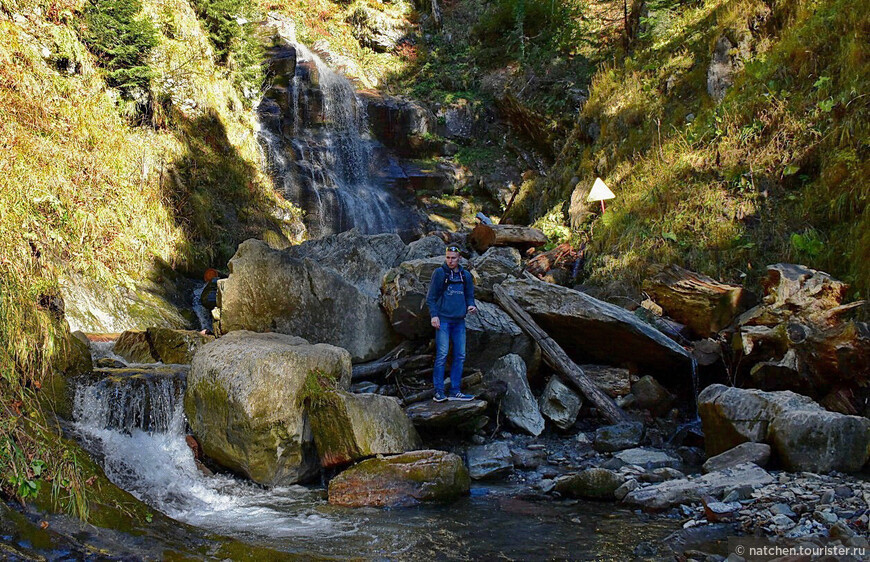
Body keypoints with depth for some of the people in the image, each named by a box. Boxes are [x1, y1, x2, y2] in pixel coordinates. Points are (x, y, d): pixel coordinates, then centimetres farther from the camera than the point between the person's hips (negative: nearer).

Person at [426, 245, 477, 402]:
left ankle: (455, 391, 11)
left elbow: (469, 295, 19)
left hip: (459, 321, 5)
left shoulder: (465, 275, 12)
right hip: (443, 320, -5)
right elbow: (431, 297, -2)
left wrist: (471, 306, -2)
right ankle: (439, 392, -5)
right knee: (442, 355, -8)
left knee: (460, 356, 5)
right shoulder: (439, 273, -1)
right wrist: (434, 315, -12)